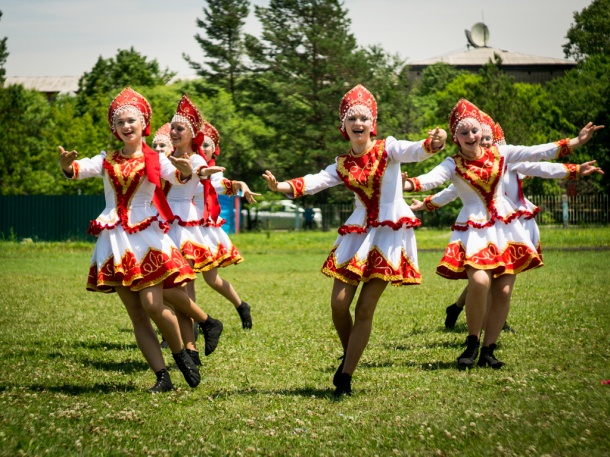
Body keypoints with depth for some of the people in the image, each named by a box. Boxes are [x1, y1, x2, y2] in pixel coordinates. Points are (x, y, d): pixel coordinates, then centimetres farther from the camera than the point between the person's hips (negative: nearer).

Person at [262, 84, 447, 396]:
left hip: (390, 232, -4)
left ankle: (345, 377, 2)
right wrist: (282, 187, -24)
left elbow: (413, 151, -20)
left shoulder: (387, 149, -1)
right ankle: (348, 357, 22)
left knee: (365, 308, -4)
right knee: (339, 303, -6)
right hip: (357, 232, 4)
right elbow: (315, 182, -5)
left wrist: (431, 144, -44)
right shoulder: (342, 165, 9)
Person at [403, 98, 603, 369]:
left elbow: (537, 153, 6)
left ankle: (488, 350, 8)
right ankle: (472, 344, -7)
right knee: (479, 281, -25)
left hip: (504, 226, 4)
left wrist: (575, 142, 2)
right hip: (473, 229, -4)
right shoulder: (453, 164, -2)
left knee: (503, 292, -2)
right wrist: (409, 185, -43)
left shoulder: (500, 154, 6)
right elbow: (432, 179, -21)